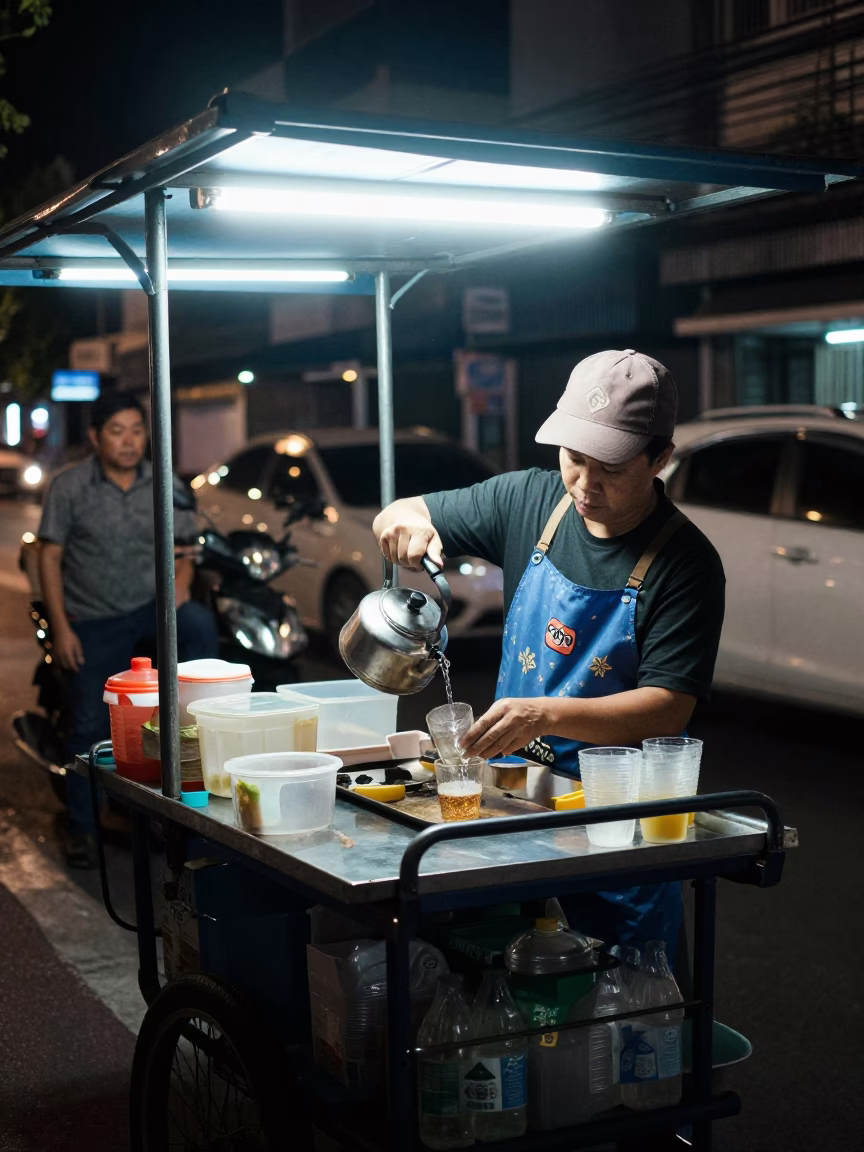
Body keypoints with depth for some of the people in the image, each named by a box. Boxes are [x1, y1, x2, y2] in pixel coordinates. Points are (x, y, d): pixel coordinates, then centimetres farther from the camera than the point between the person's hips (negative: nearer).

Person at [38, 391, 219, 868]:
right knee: (89, 727, 2)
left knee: (200, 624, -31)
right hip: (92, 623, -1)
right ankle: (81, 828, 18)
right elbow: (49, 557, -2)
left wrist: (177, 594, -12)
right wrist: (61, 628, -8)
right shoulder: (69, 487, -5)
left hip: (150, 609, 1)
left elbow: (185, 549, 8)